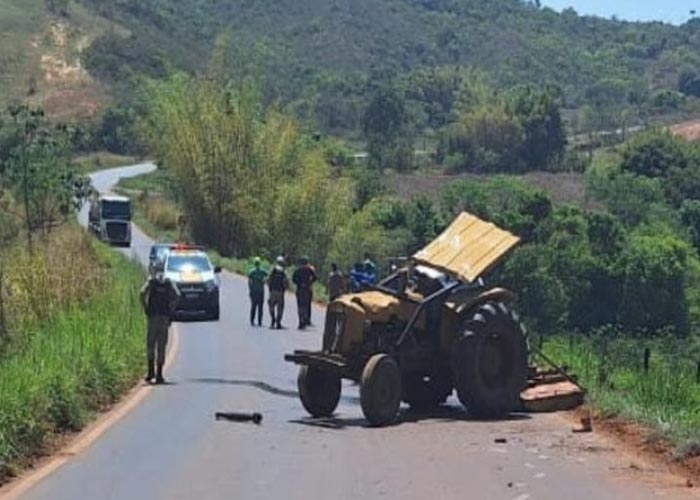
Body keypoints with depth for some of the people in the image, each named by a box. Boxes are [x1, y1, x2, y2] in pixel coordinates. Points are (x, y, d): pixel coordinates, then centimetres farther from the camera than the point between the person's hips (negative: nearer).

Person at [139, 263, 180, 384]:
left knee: (150, 344, 9)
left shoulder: (151, 281, 5)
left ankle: (151, 370, -3)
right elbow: (177, 295, -8)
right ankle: (159, 375, 2)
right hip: (165, 316, 1)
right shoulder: (169, 282, 9)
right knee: (161, 346, 4)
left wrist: (145, 308, -3)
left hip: (153, 316, -1)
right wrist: (171, 310, -1)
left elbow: (142, 293, -12)